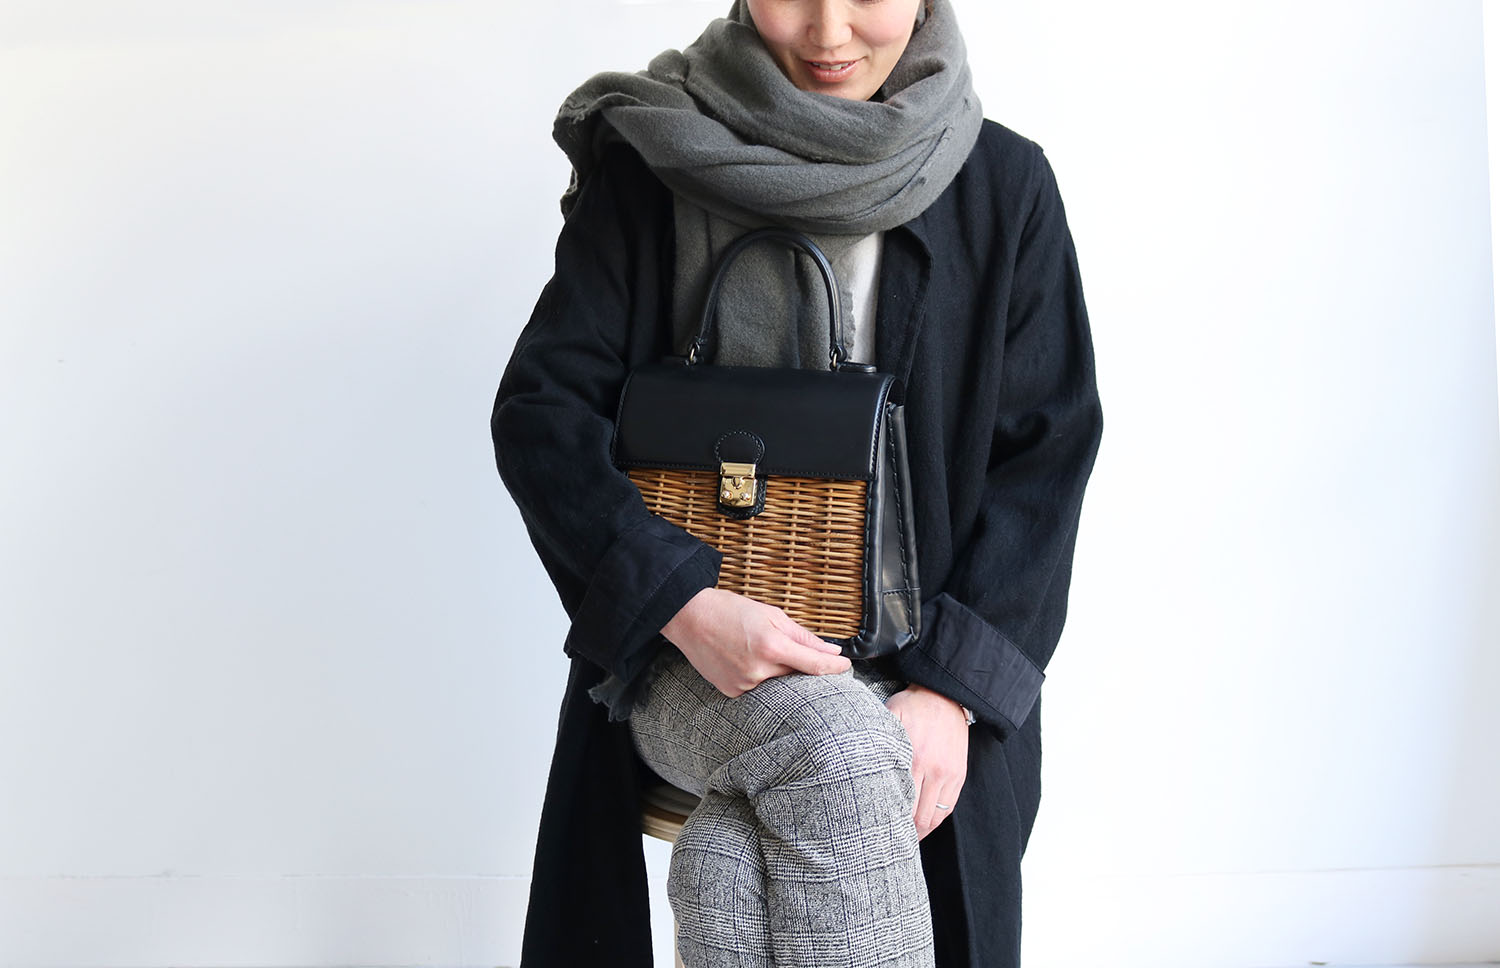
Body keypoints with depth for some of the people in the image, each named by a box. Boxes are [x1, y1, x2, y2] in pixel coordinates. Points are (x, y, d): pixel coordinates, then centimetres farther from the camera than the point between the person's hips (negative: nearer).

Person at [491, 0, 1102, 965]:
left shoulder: (1004, 186, 2)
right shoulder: (653, 167, 0)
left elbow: (1044, 452, 0)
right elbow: (539, 409, -4)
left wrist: (954, 683, -13)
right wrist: (684, 604, -19)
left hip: (917, 659, 0)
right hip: (683, 651, 0)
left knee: (734, 874, -29)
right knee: (835, 750, -32)